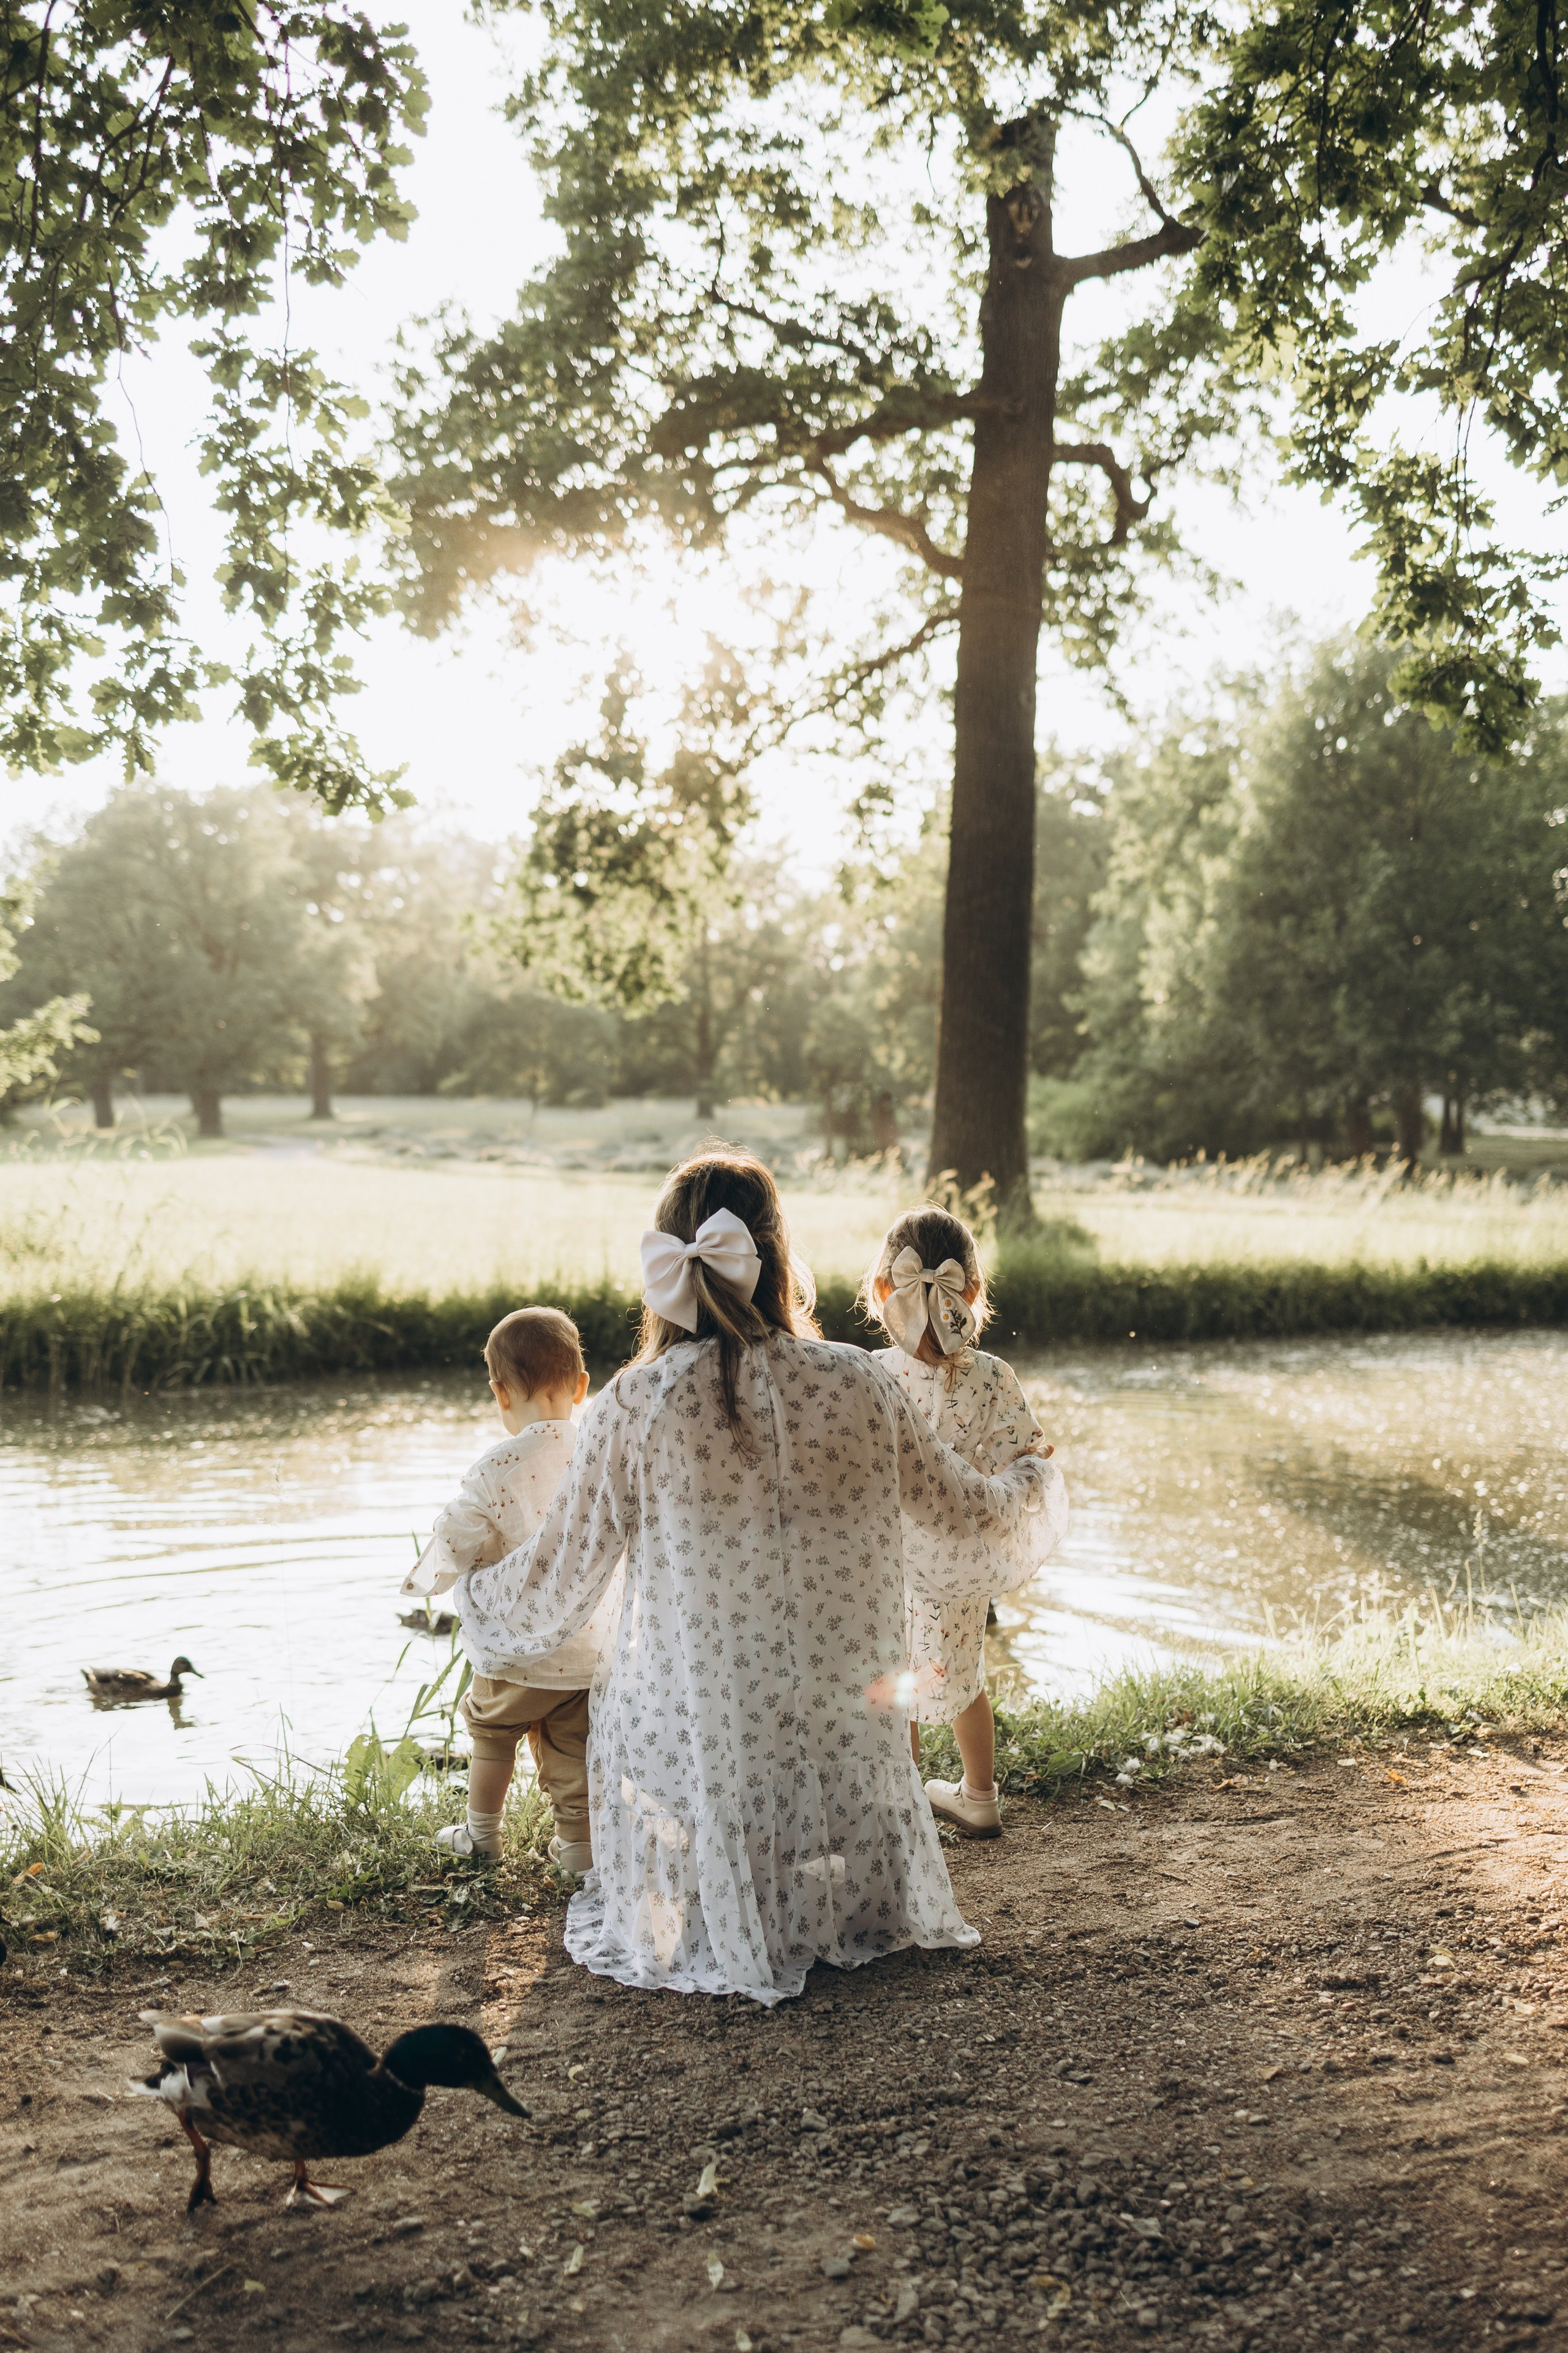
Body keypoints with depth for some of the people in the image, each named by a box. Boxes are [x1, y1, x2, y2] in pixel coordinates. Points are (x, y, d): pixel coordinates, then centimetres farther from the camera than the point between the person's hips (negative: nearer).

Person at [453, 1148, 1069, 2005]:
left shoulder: (636, 1406, -12)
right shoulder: (863, 1387, -8)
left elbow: (557, 1584, -1)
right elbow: (967, 1528, 6)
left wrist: (471, 1596, 21)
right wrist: (1036, 1487, 29)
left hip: (694, 1744, -2)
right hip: (846, 1739, 2)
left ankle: (717, 1936, 5)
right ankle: (828, 1921, 7)